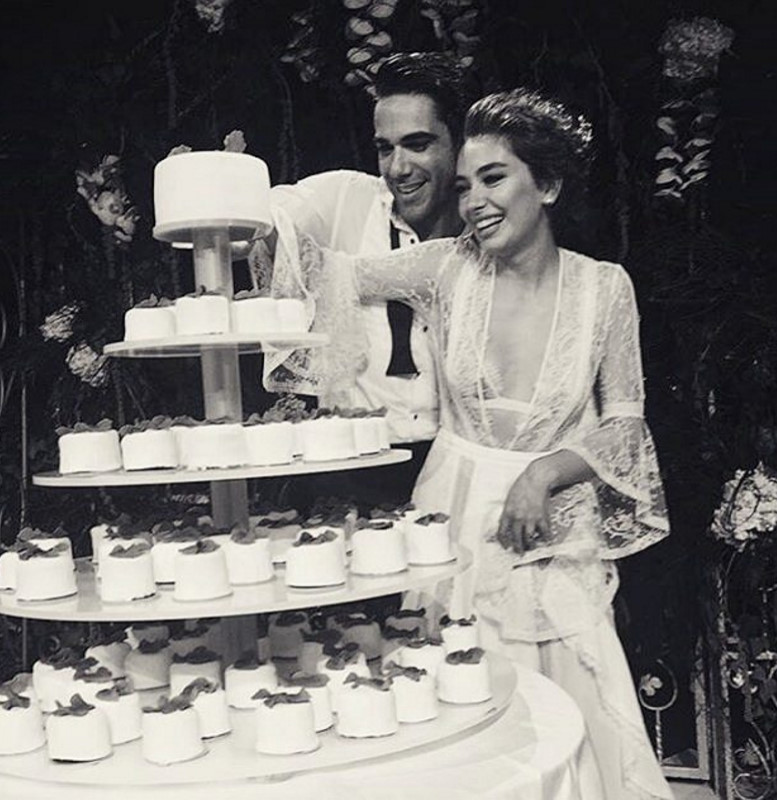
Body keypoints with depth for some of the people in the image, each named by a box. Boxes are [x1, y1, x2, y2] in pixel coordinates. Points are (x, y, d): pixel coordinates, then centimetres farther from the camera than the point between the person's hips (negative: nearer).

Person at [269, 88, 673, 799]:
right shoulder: (450, 269, -3)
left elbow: (624, 420, 0)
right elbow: (340, 274, -10)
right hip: (456, 521, 1)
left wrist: (547, 472, -15)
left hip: (556, 532, -1)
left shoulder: (603, 287, -5)